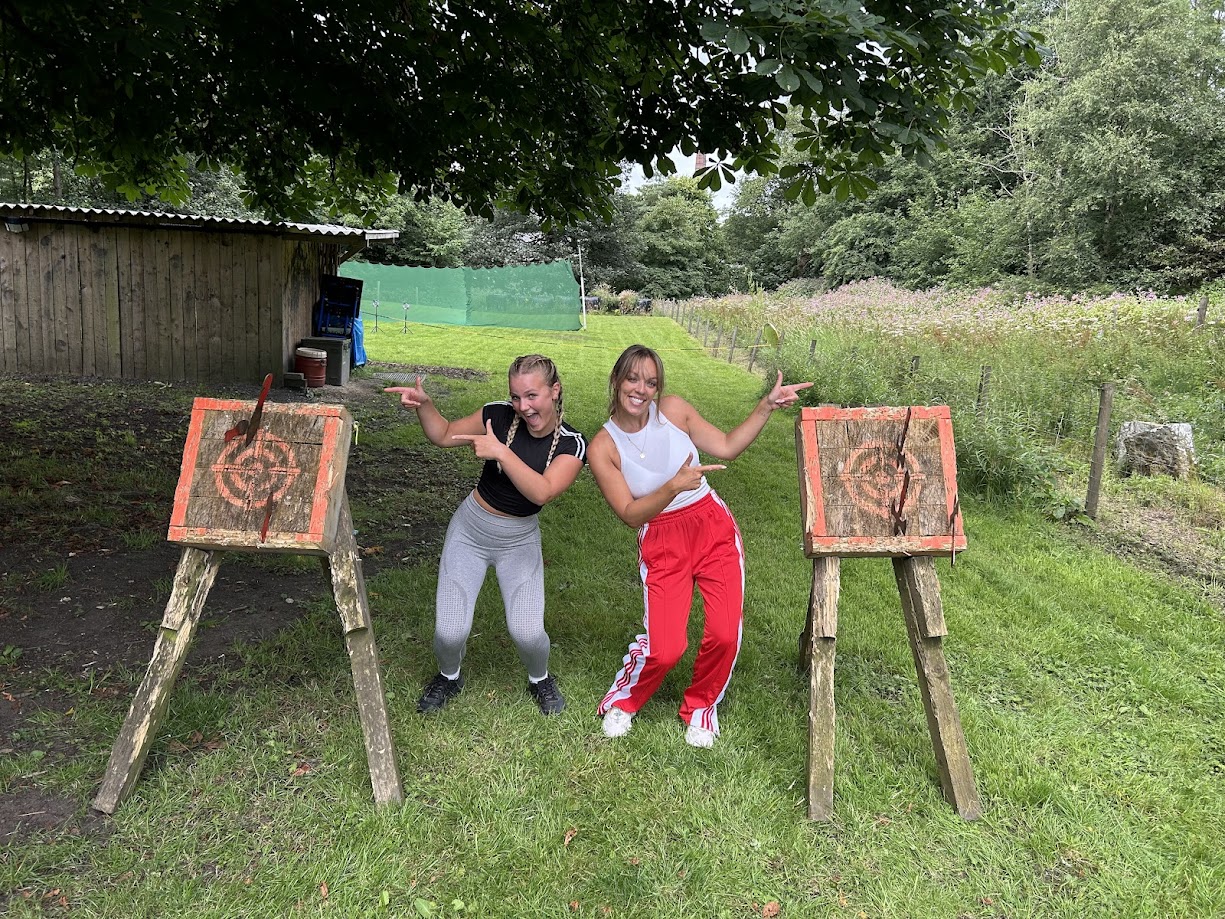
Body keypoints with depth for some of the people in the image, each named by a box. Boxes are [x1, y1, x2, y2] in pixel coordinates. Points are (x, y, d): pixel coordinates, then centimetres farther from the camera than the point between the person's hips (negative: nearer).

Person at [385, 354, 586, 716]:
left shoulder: (572, 445, -16)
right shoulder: (500, 416, -13)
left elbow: (542, 492, -32)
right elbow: (444, 435, 1)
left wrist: (501, 452, -37)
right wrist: (423, 404, -17)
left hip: (520, 541, 0)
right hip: (470, 530, 1)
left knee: (527, 632, -14)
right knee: (449, 632, -7)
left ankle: (540, 679, 22)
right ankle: (449, 676, 29)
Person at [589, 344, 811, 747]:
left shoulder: (673, 409, -2)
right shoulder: (603, 447, -8)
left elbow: (726, 447, 5)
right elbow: (631, 515, -11)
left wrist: (767, 406, -3)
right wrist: (674, 487, -26)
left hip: (714, 527, 2)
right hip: (661, 542, -2)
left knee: (725, 634, -11)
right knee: (665, 649, -13)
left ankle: (701, 705, 21)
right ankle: (622, 700, 22)